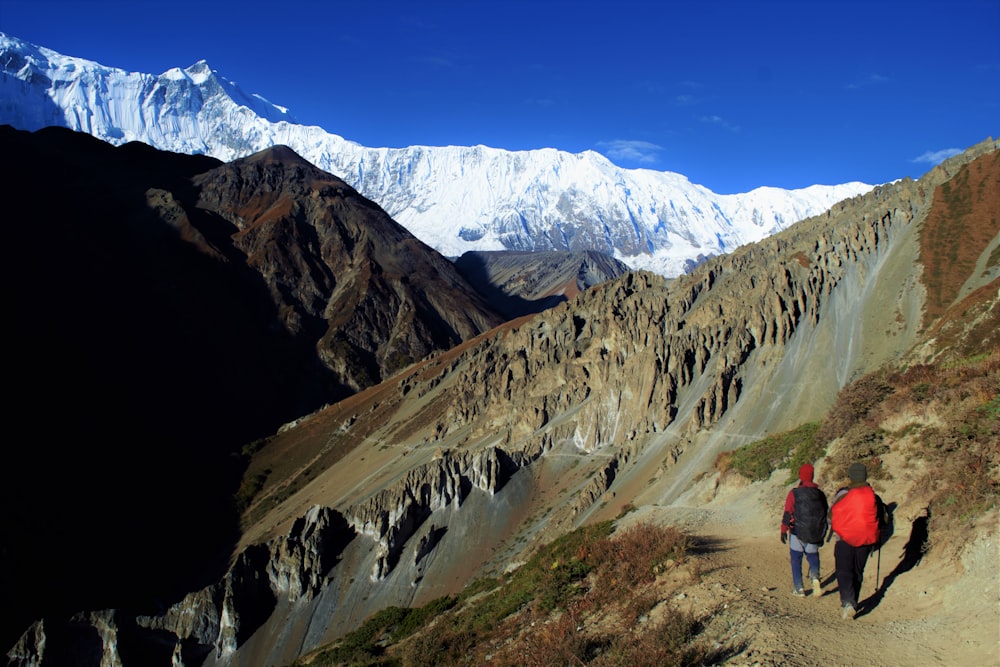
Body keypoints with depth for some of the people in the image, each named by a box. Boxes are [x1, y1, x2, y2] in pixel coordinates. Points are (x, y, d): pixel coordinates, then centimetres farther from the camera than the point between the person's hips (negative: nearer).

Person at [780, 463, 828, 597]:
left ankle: (799, 589, 9)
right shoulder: (820, 494, 3)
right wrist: (822, 534, 20)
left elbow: (787, 514, -9)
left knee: (796, 560, 9)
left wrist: (783, 531, 2)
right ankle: (815, 578, -8)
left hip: (797, 534, -3)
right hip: (815, 536, 3)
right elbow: (825, 514, 10)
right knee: (813, 557, 18)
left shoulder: (794, 493, -9)